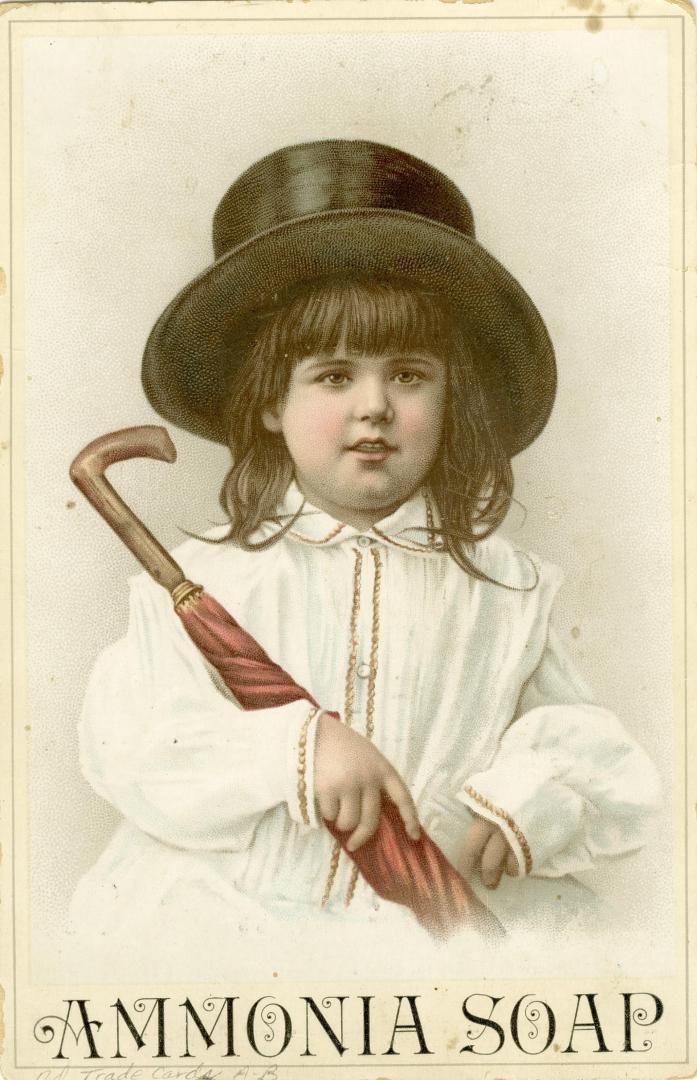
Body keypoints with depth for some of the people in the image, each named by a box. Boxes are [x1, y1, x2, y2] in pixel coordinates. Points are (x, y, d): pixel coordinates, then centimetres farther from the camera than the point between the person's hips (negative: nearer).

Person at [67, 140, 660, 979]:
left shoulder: (506, 591, 7)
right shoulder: (211, 577, 1)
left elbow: (587, 741, 12)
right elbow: (126, 740, -6)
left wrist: (536, 799, -11)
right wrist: (293, 748, -20)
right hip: (232, 908, -1)